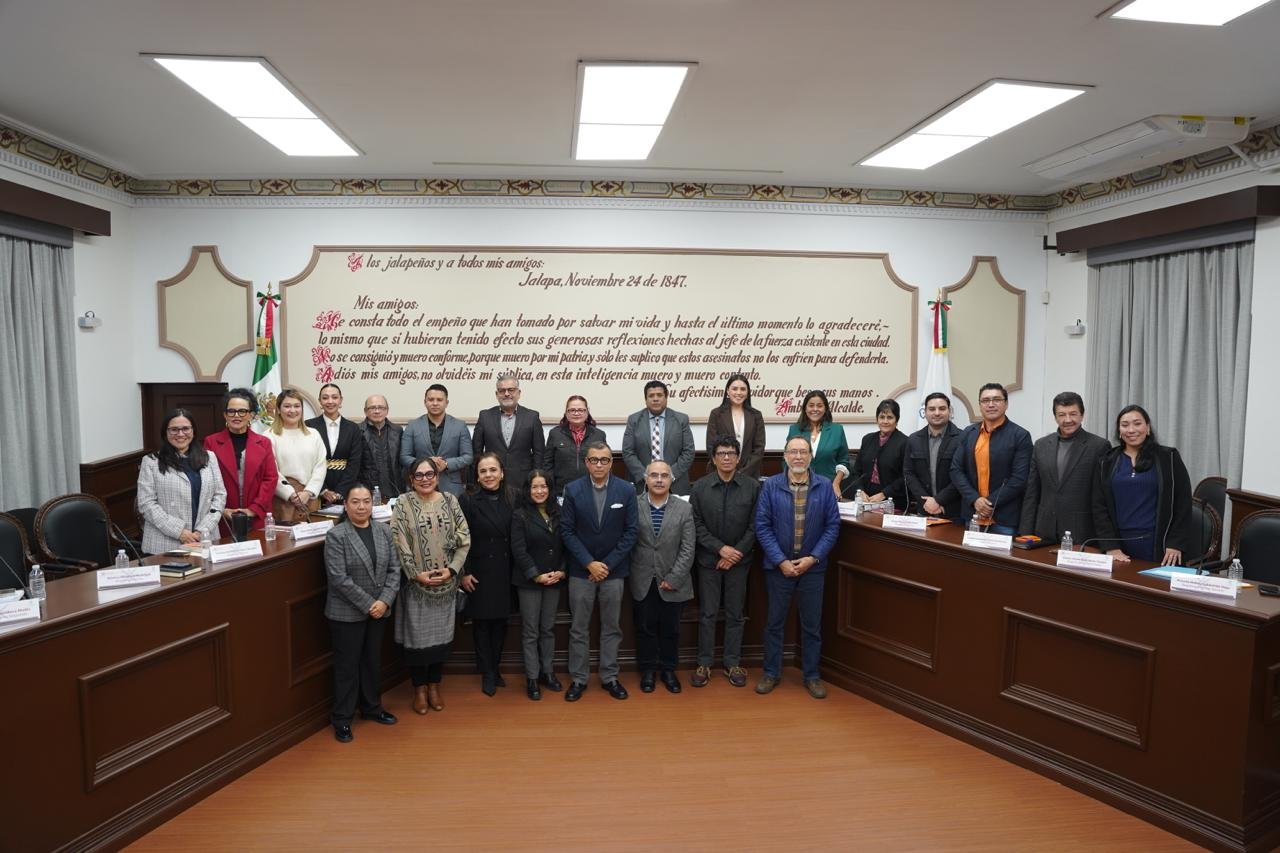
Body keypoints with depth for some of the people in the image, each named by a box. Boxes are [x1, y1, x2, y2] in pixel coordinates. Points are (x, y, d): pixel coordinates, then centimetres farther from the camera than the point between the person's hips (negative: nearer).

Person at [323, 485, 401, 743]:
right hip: (347, 613, -5)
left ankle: (371, 707, 35)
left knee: (373, 661, 17)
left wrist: (384, 601, -11)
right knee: (347, 665, 6)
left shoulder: (384, 531, 2)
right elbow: (339, 578, -17)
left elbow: (394, 569, 2)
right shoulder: (335, 535, -12)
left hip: (379, 610, 5)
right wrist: (368, 605, -17)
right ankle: (342, 718, 21)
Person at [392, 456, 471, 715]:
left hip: (446, 583, 2)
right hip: (415, 583, -2)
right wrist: (417, 574, -14)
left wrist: (452, 569, -10)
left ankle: (434, 684, 27)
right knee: (416, 635, 5)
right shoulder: (403, 504, -5)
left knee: (442, 634, 9)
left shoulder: (450, 501, 2)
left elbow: (464, 540, 0)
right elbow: (400, 543, -9)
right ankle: (419, 687, 23)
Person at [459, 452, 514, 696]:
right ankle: (487, 674, 18)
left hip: (505, 572, 3)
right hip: (480, 572, -3)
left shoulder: (511, 499, 3)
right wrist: (464, 572, -10)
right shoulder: (469, 500, -7)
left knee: (501, 621, 10)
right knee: (482, 622, 6)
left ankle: (496, 668, 26)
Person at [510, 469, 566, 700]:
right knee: (530, 631, 3)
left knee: (548, 628, 11)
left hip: (554, 579, 4)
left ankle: (548, 672, 21)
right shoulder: (520, 515, -6)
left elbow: (565, 545, 7)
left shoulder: (558, 513, 6)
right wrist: (537, 575, -14)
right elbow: (519, 550, -10)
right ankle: (532, 678, 11)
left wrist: (562, 571, -6)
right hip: (529, 581, -4)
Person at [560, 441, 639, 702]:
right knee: (579, 628, 8)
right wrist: (589, 563, -12)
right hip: (581, 570, 0)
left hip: (613, 570, 1)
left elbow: (630, 532, -4)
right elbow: (567, 531, -5)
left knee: (611, 627, 11)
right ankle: (578, 678, 20)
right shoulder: (572, 490, -5)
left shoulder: (626, 490, -4)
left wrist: (608, 565, -9)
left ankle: (609, 676, 23)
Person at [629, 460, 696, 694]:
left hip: (673, 583, 1)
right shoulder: (633, 507, -4)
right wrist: (631, 576, -7)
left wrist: (673, 579, -9)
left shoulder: (684, 509, -2)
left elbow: (688, 549, -4)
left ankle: (668, 670, 28)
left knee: (670, 630, 11)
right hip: (643, 583, 0)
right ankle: (648, 670, 26)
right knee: (645, 629, 10)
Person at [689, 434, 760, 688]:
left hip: (739, 560, 0)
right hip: (708, 560, 0)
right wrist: (721, 548, -13)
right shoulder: (700, 486, -3)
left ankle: (733, 663, 22)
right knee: (707, 613, 7)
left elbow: (755, 526, -5)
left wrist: (736, 553, -11)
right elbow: (696, 524, -4)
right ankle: (704, 663, 18)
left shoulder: (752, 486, -5)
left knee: (735, 614, 10)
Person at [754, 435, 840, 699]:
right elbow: (762, 526, -7)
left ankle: (812, 675, 27)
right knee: (774, 622, 11)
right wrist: (781, 561, -13)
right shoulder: (771, 486, -6)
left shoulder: (825, 486, -3)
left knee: (812, 624, 12)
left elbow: (833, 525, -3)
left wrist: (813, 558, -11)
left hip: (812, 566, 1)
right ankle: (771, 673, 26)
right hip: (778, 565, -1)